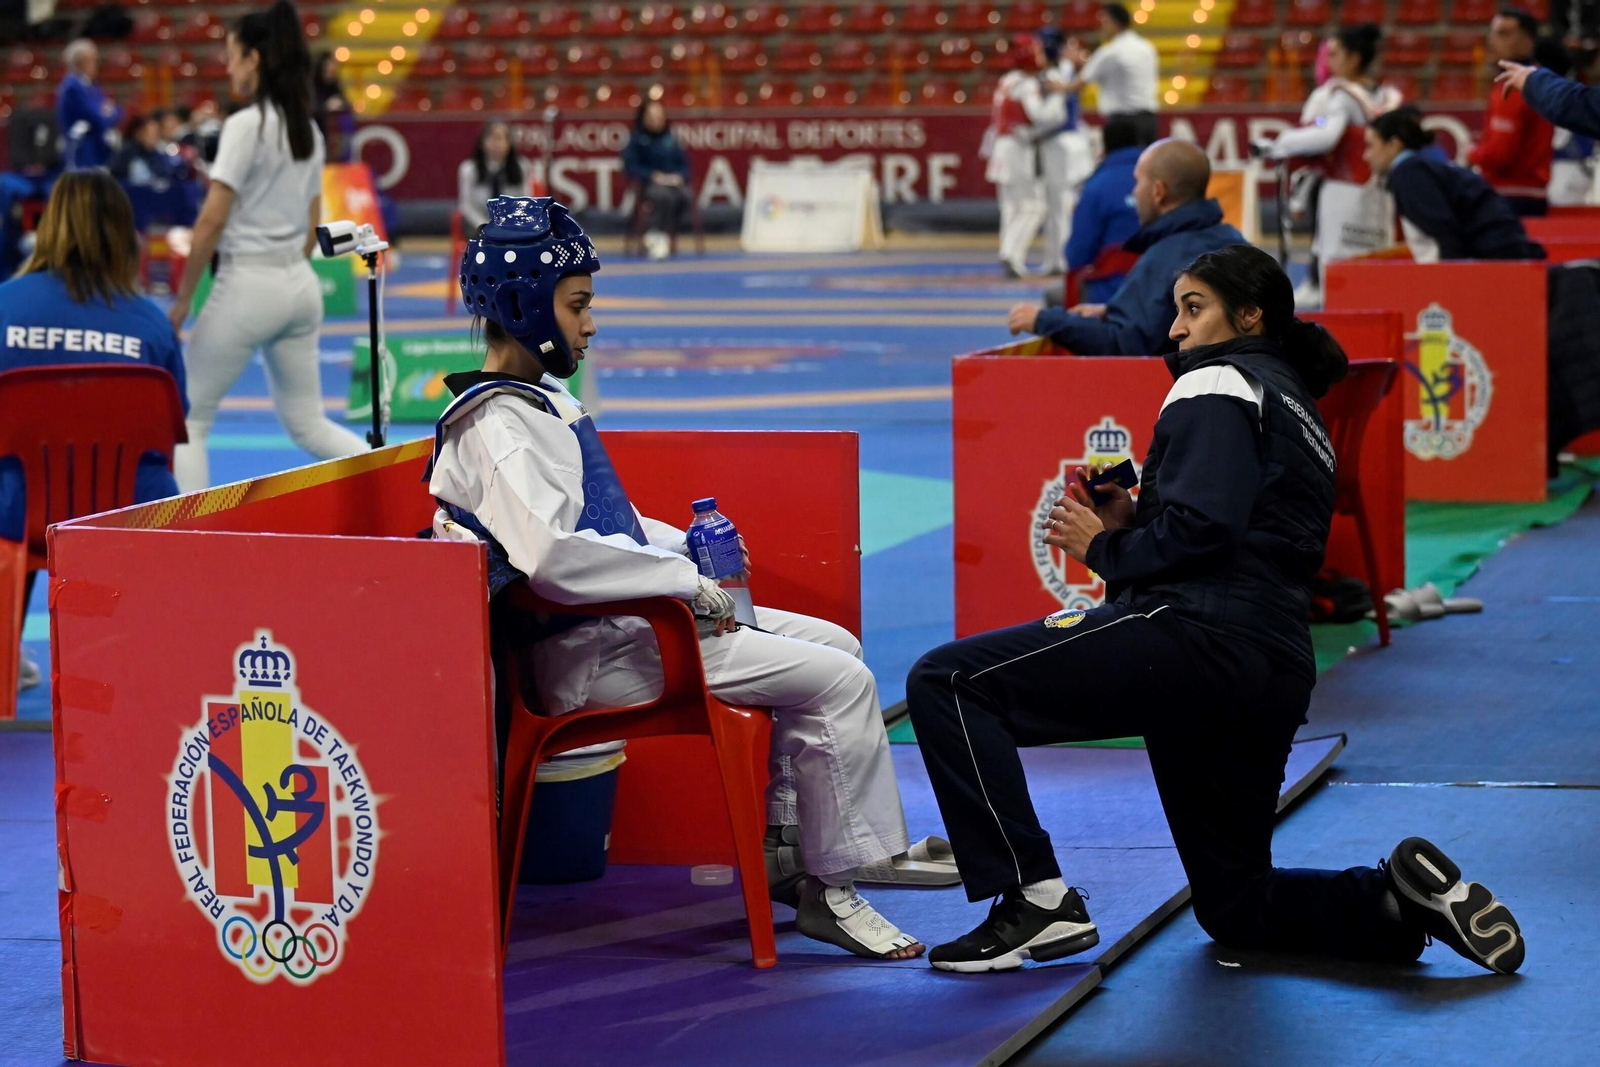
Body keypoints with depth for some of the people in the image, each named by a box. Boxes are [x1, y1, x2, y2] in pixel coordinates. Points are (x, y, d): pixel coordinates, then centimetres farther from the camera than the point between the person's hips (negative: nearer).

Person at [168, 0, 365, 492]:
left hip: (248, 285, -7)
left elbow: (213, 220, -16)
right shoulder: (307, 128, 10)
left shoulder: (246, 124, -13)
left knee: (187, 419, 6)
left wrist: (183, 297, -8)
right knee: (309, 424, 13)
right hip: (301, 285, 8)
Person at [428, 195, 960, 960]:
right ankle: (830, 889, -4)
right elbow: (554, 558, -32)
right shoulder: (494, 425, -17)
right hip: (589, 652, -11)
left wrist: (685, 547, 11)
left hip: (624, 616, 11)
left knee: (834, 645, 15)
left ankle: (788, 846, 17)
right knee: (841, 681, -14)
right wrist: (685, 581, -23)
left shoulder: (542, 396, 16)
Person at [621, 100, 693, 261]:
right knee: (665, 196, -39)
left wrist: (680, 176, -6)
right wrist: (653, 175, -15)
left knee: (684, 196, -33)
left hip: (675, 181, 3)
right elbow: (630, 166, -2)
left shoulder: (671, 139, 16)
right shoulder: (637, 140, 5)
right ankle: (658, 236, -29)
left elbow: (684, 164, 17)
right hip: (650, 183, -3)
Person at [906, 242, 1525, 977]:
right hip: (1276, 673, 10)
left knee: (947, 681, -12)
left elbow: (1201, 527, -16)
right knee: (1234, 908, 20)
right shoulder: (1296, 408, 30)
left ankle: (1036, 900, -18)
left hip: (1198, 639, -10)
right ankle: (1407, 898, 0)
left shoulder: (1219, 382, 0)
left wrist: (1106, 550, 0)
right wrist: (1130, 524, 14)